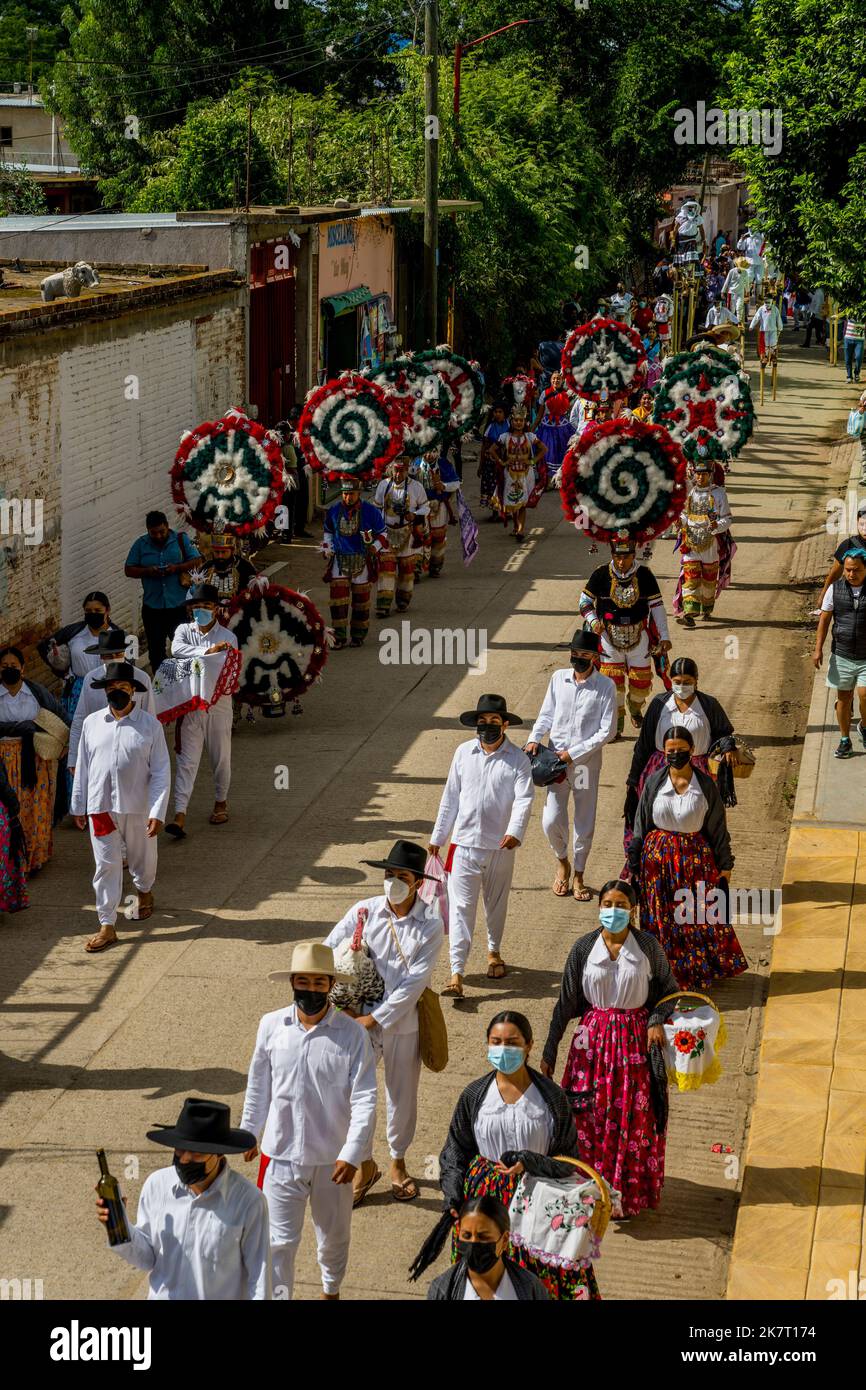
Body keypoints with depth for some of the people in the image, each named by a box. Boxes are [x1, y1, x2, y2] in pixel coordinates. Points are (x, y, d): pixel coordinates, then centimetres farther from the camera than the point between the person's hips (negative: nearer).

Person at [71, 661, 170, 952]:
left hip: (138, 808, -1)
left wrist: (157, 812, -14)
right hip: (100, 807, 1)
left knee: (142, 859, 18)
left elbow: (161, 772, -7)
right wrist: (78, 806, 10)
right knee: (106, 865, 0)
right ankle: (107, 926, 5)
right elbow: (82, 767, 8)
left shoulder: (150, 725, -6)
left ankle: (144, 892, 50)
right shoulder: (92, 723, 1)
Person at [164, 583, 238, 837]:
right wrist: (209, 650, -28)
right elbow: (176, 649, -19)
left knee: (220, 758, 13)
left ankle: (221, 802, 37)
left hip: (218, 705, 0)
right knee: (186, 761, -7)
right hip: (190, 706, 0)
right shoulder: (184, 631, 3)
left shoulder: (228, 638, 0)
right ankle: (179, 815, -13)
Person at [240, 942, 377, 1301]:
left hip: (332, 1157, 0)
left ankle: (331, 1288, 46)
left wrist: (352, 1154, -22)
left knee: (333, 1236, 20)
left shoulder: (352, 1034, -14)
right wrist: (249, 1131, 15)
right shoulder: (271, 1026, -7)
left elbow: (365, 1100, -15)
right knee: (280, 1240, 3)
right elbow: (258, 1086, 7)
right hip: (281, 1153, 0)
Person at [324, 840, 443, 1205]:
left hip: (403, 1022, -1)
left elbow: (415, 981, -15)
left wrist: (376, 1017, -18)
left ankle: (397, 1162, 36)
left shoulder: (430, 925, -12)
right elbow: (327, 954, -1)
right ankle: (365, 1166, 24)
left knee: (402, 1096, 13)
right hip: (360, 1018, 1)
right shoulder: (364, 911, -8)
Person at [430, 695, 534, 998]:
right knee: (461, 906, -5)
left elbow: (524, 800, -15)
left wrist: (515, 832, -32)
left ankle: (494, 952, 41)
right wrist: (437, 837, 12)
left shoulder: (518, 759, -5)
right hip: (464, 844, 1)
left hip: (500, 847, -1)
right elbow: (450, 798, 9)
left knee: (496, 903, 18)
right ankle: (456, 972, -8)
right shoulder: (464, 753, 3)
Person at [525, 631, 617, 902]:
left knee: (584, 824, 8)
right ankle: (563, 863, 26)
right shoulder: (558, 678, -1)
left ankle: (578, 876, 28)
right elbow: (547, 714, 10)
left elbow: (606, 732, -11)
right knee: (551, 821, -3)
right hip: (556, 760, 2)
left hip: (587, 762, -2)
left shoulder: (605, 686, -11)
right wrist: (534, 738, -8)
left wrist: (572, 753, -15)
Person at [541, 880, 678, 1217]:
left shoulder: (648, 945, -5)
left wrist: (657, 1020, -9)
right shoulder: (584, 948, -5)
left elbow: (668, 988, 10)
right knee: (590, 1116, 3)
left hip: (636, 1038, 0)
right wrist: (549, 1052, 2)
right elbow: (566, 1003, 1)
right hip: (594, 1037, 1)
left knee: (634, 1119, 3)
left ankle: (629, 1194, 17)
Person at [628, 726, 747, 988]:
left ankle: (700, 971, 21)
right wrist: (635, 862, 4)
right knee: (662, 917, 9)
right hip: (658, 856, 1)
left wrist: (725, 865, 3)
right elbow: (640, 826, 3)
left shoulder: (705, 785, -6)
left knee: (700, 915, 4)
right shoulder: (654, 782, -4)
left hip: (695, 856, -1)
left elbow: (717, 827, 1)